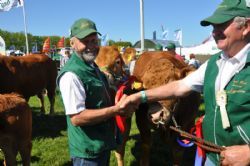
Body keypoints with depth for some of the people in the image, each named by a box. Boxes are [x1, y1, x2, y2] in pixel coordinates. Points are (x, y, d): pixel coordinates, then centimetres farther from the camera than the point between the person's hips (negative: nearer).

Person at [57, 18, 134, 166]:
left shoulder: (93, 67, 7)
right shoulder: (71, 74, -23)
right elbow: (76, 117, -27)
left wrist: (121, 101, 3)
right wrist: (116, 109, -24)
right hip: (88, 151, -9)